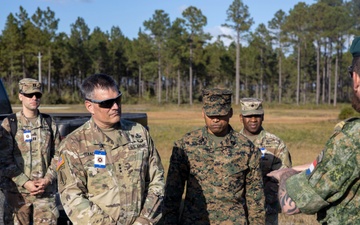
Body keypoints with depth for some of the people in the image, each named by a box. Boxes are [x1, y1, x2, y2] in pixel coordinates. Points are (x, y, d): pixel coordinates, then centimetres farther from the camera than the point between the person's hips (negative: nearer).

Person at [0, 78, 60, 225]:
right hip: (17, 191, -1)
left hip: (46, 191, 2)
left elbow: (57, 156, 7)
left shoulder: (50, 124, 8)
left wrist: (47, 179, -8)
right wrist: (25, 183, -12)